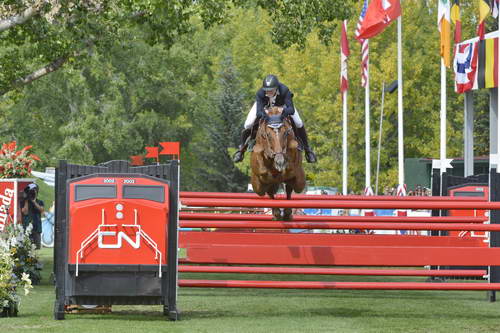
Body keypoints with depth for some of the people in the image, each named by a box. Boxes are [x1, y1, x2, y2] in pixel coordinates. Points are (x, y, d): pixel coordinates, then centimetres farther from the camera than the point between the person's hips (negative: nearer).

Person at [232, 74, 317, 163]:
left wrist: (287, 111, -75)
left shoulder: (285, 91, -43)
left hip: (281, 104, 0)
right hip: (264, 105, 0)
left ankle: (307, 149, 13)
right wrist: (262, 114, -75)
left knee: (298, 124, -12)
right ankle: (242, 148, 15)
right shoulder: (260, 93, -41)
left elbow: (291, 109, -50)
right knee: (248, 125, -14)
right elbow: (258, 111, -50)